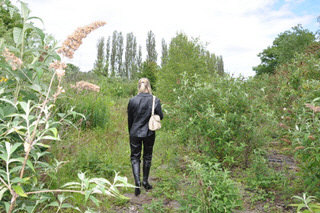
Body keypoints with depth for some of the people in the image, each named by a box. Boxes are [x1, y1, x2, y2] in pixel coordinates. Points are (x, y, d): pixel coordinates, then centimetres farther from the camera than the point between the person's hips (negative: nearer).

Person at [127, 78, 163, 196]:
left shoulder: (132, 101, -8)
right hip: (149, 133, 1)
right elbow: (160, 116, -3)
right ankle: (145, 181, 28)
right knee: (147, 157, 17)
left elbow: (130, 119, 0)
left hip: (135, 133, 0)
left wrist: (130, 132, 14)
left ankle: (137, 181, -5)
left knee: (135, 157, 11)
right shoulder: (155, 100, -10)